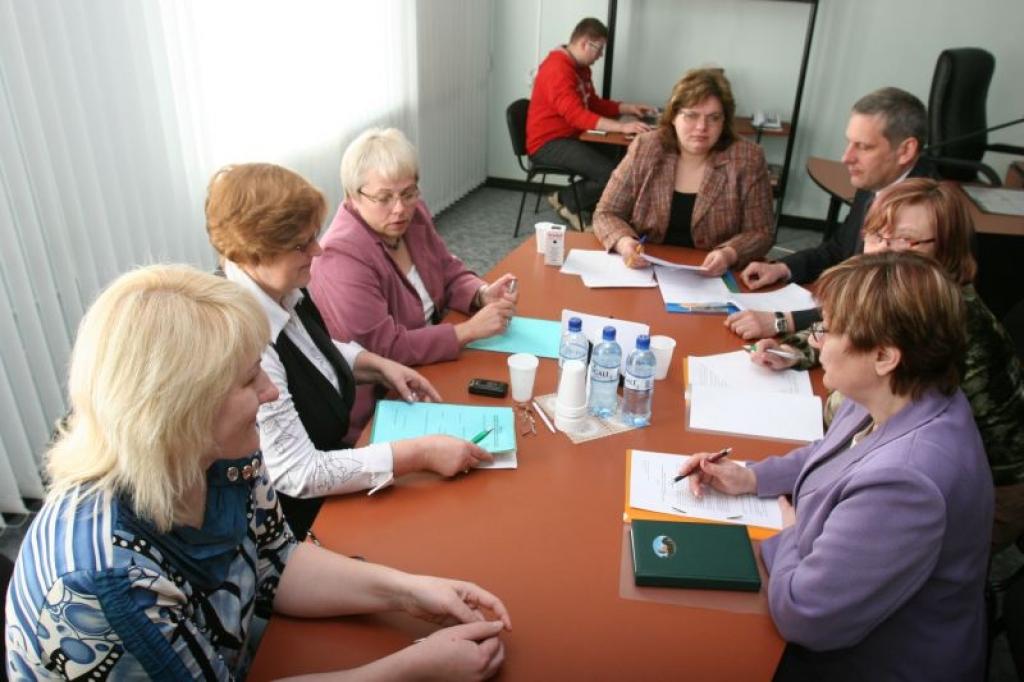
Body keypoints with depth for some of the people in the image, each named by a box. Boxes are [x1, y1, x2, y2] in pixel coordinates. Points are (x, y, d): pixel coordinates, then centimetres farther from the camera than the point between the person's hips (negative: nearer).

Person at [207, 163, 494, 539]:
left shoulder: (283, 291, -5)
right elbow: (299, 475, -29)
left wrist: (378, 365, 0)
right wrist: (420, 453, -29)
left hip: (331, 454, 8)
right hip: (303, 516, -7)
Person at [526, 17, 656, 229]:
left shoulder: (581, 68, 11)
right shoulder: (557, 69, -21)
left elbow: (594, 104, 23)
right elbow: (576, 114, -32)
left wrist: (630, 108, 10)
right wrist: (621, 127, -38)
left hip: (571, 138, 10)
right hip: (548, 144, -10)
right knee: (611, 174, -22)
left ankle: (590, 207, 6)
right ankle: (565, 201, 0)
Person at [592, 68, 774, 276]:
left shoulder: (747, 159, -6)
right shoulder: (645, 149, -3)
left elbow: (761, 232, -2)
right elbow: (606, 214, 0)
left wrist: (729, 254, -24)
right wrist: (624, 242, -22)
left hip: (713, 280, 1)